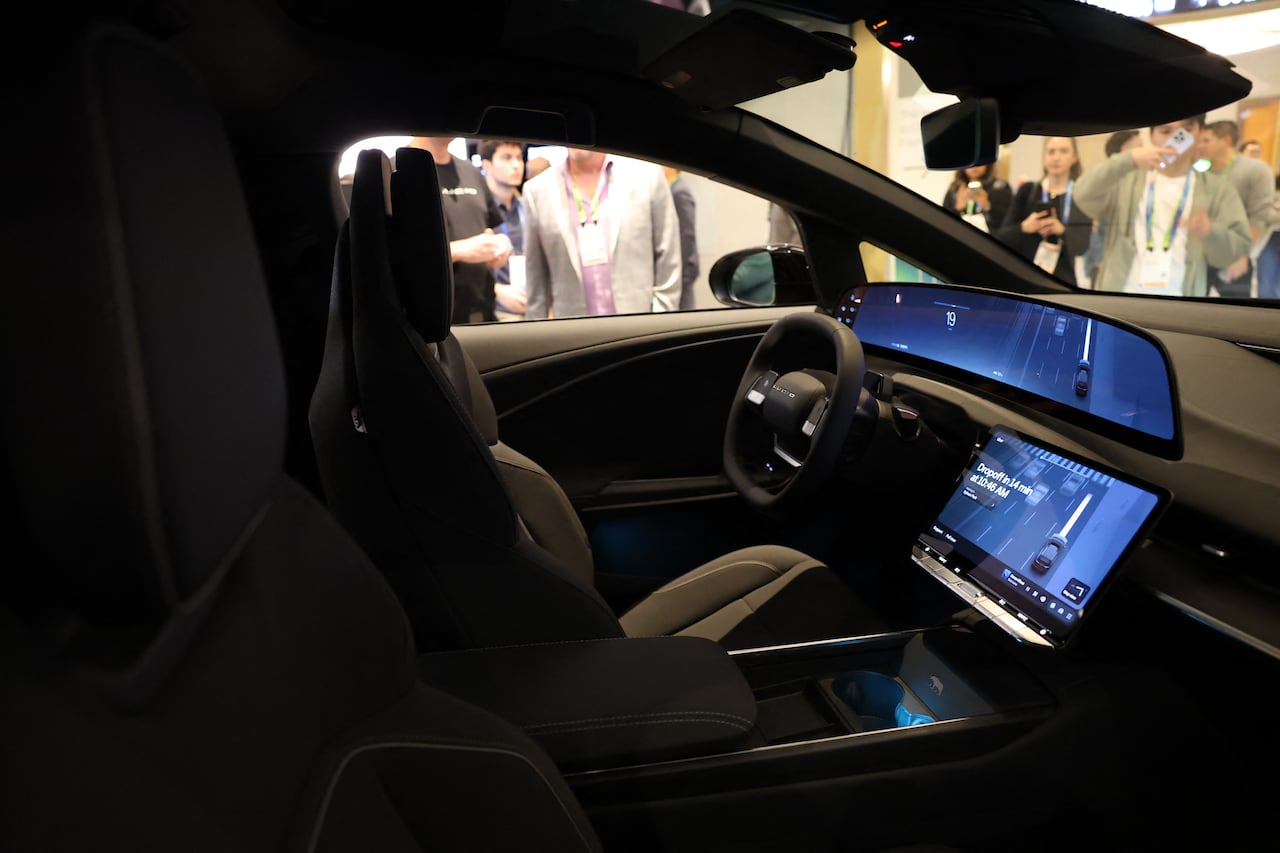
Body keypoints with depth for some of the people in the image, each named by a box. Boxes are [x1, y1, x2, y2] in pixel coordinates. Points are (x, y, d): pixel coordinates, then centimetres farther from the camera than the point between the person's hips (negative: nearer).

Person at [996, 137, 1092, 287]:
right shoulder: (1027, 191, 5)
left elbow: (1092, 244, -1)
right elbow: (1001, 236, 4)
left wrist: (1063, 231, -18)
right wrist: (1023, 228, -16)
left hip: (1067, 281, 0)